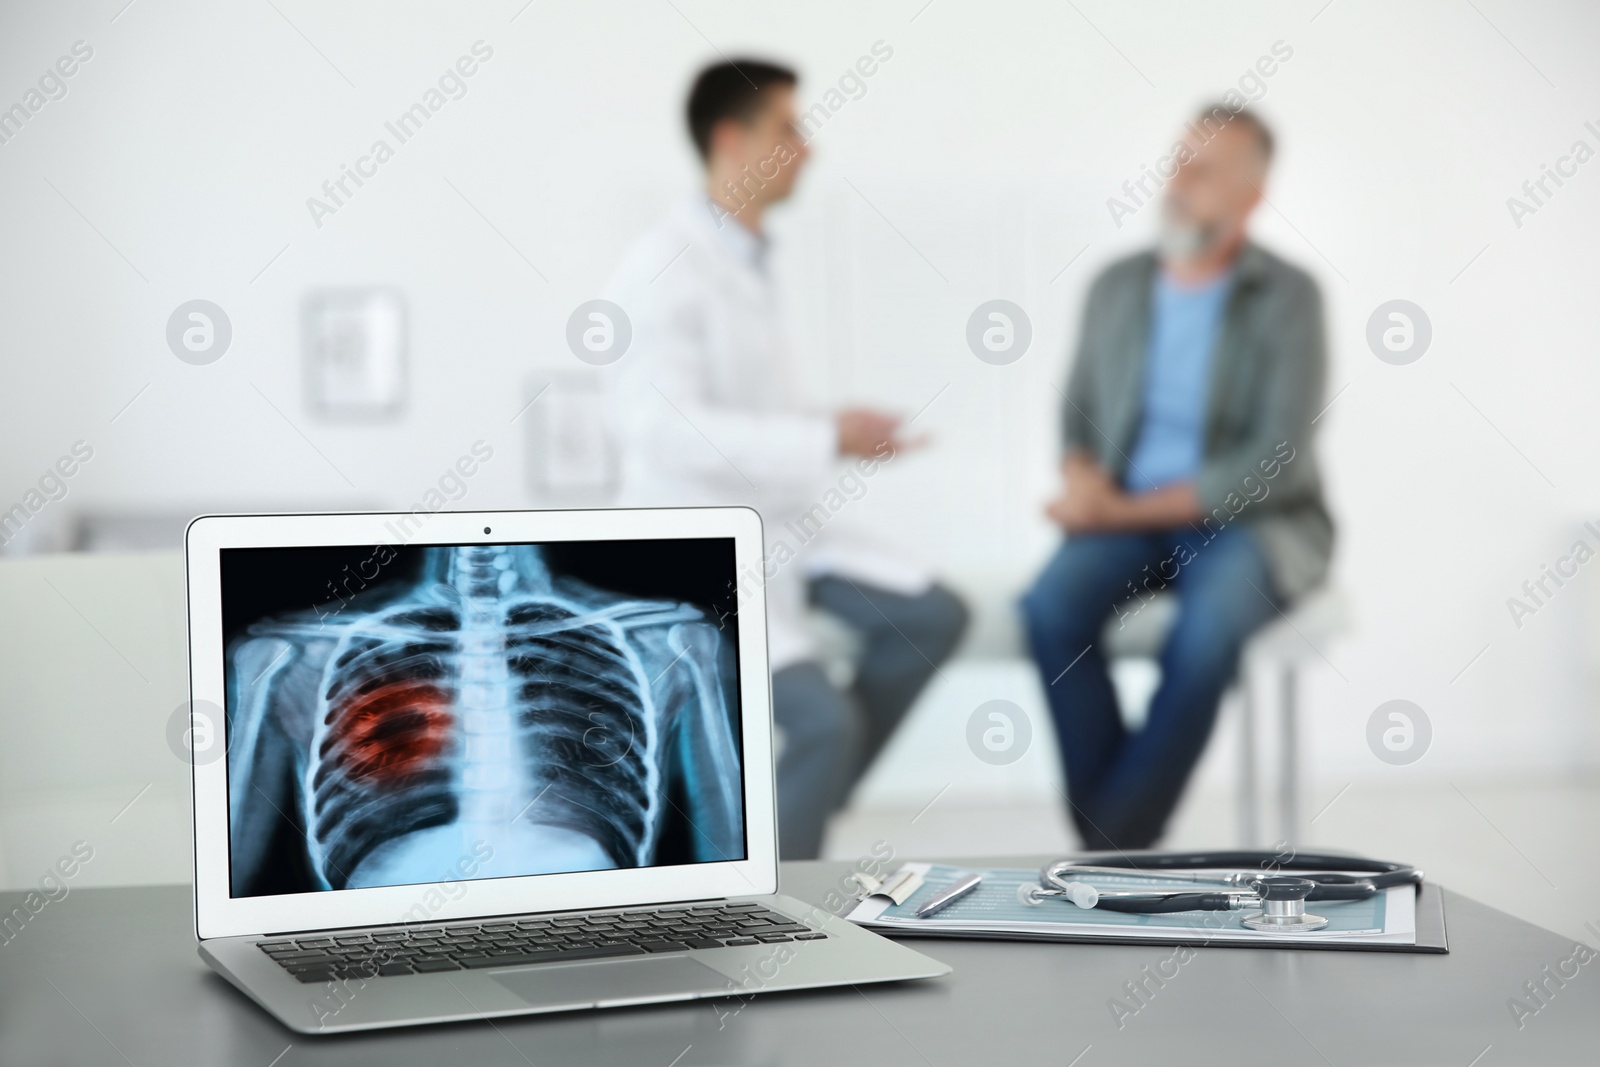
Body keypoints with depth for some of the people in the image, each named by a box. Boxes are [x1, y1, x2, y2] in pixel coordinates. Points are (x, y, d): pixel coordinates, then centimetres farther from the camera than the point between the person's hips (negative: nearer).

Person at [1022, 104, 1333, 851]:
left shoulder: (1288, 298, -8)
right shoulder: (1116, 287, 7)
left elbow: (1275, 461, -15)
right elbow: (1079, 417, 14)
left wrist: (1127, 508, -18)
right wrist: (1084, 482, -11)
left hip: (1252, 522, -3)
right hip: (1130, 523, 4)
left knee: (1206, 629, -35)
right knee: (1053, 606, -28)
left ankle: (1119, 843, -19)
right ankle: (1108, 840, -19)